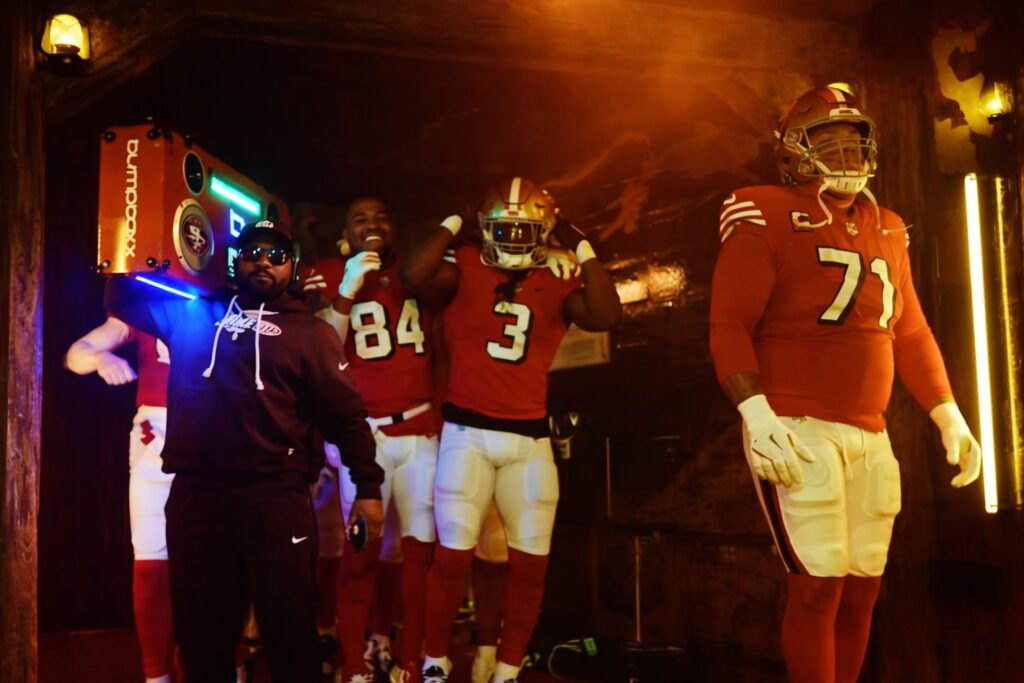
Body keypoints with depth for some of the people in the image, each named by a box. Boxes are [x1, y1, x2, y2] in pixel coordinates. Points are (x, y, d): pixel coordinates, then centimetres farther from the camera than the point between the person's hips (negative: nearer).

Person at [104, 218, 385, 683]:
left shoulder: (309, 331, 6)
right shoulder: (194, 314, 15)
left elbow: (346, 414, 2)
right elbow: (122, 300, 24)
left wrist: (368, 485, -2)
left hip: (275, 495, -3)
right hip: (195, 494, 4)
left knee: (288, 627, -2)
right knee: (200, 630, 14)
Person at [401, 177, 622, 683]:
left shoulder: (556, 284, 7)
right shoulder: (466, 268, 1)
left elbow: (605, 316, -10)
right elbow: (414, 275, -18)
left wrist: (581, 248, -4)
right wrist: (453, 222, -7)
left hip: (530, 437, 3)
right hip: (467, 431, -3)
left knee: (530, 560, 9)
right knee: (453, 556, 2)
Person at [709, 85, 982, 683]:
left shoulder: (887, 229, 15)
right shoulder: (770, 219, -7)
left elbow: (909, 331, 20)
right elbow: (729, 325, -13)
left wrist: (949, 415, 14)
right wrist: (756, 413, -24)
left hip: (870, 437, 7)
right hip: (800, 431, -7)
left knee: (862, 587, 10)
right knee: (820, 584, -8)